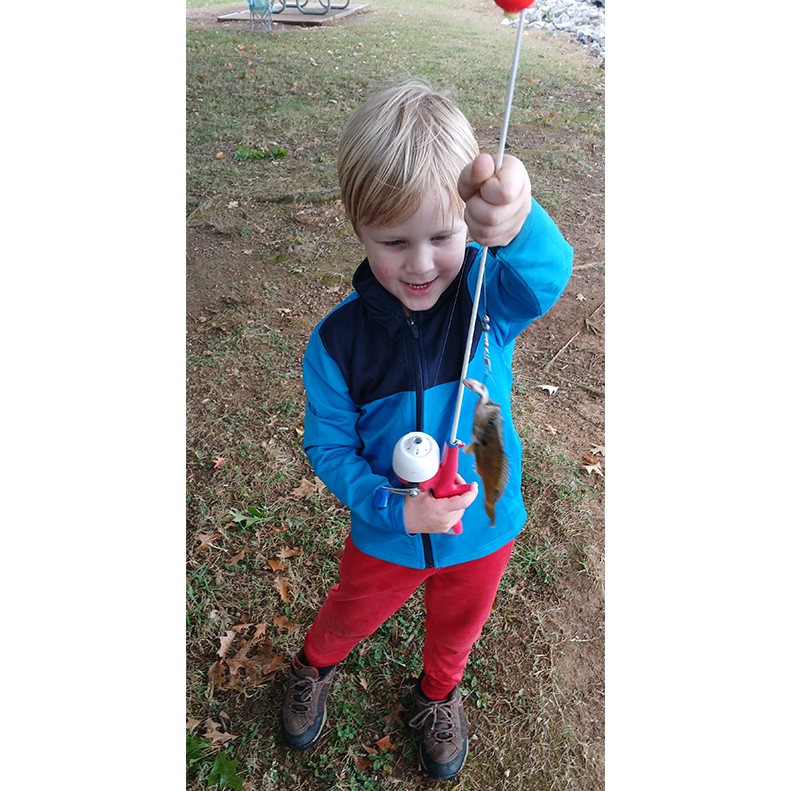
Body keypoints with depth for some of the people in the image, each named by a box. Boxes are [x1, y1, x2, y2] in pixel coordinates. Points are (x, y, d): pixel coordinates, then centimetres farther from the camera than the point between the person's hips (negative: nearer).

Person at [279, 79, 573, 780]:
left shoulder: (489, 295, -24)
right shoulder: (338, 340, -22)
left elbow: (547, 276, -47)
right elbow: (329, 447, -13)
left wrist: (518, 224, -70)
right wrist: (394, 508, -28)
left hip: (485, 529, 1)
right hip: (386, 537, 0)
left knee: (457, 627, 29)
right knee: (351, 617, 28)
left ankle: (439, 692, 66)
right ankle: (314, 666, 66)